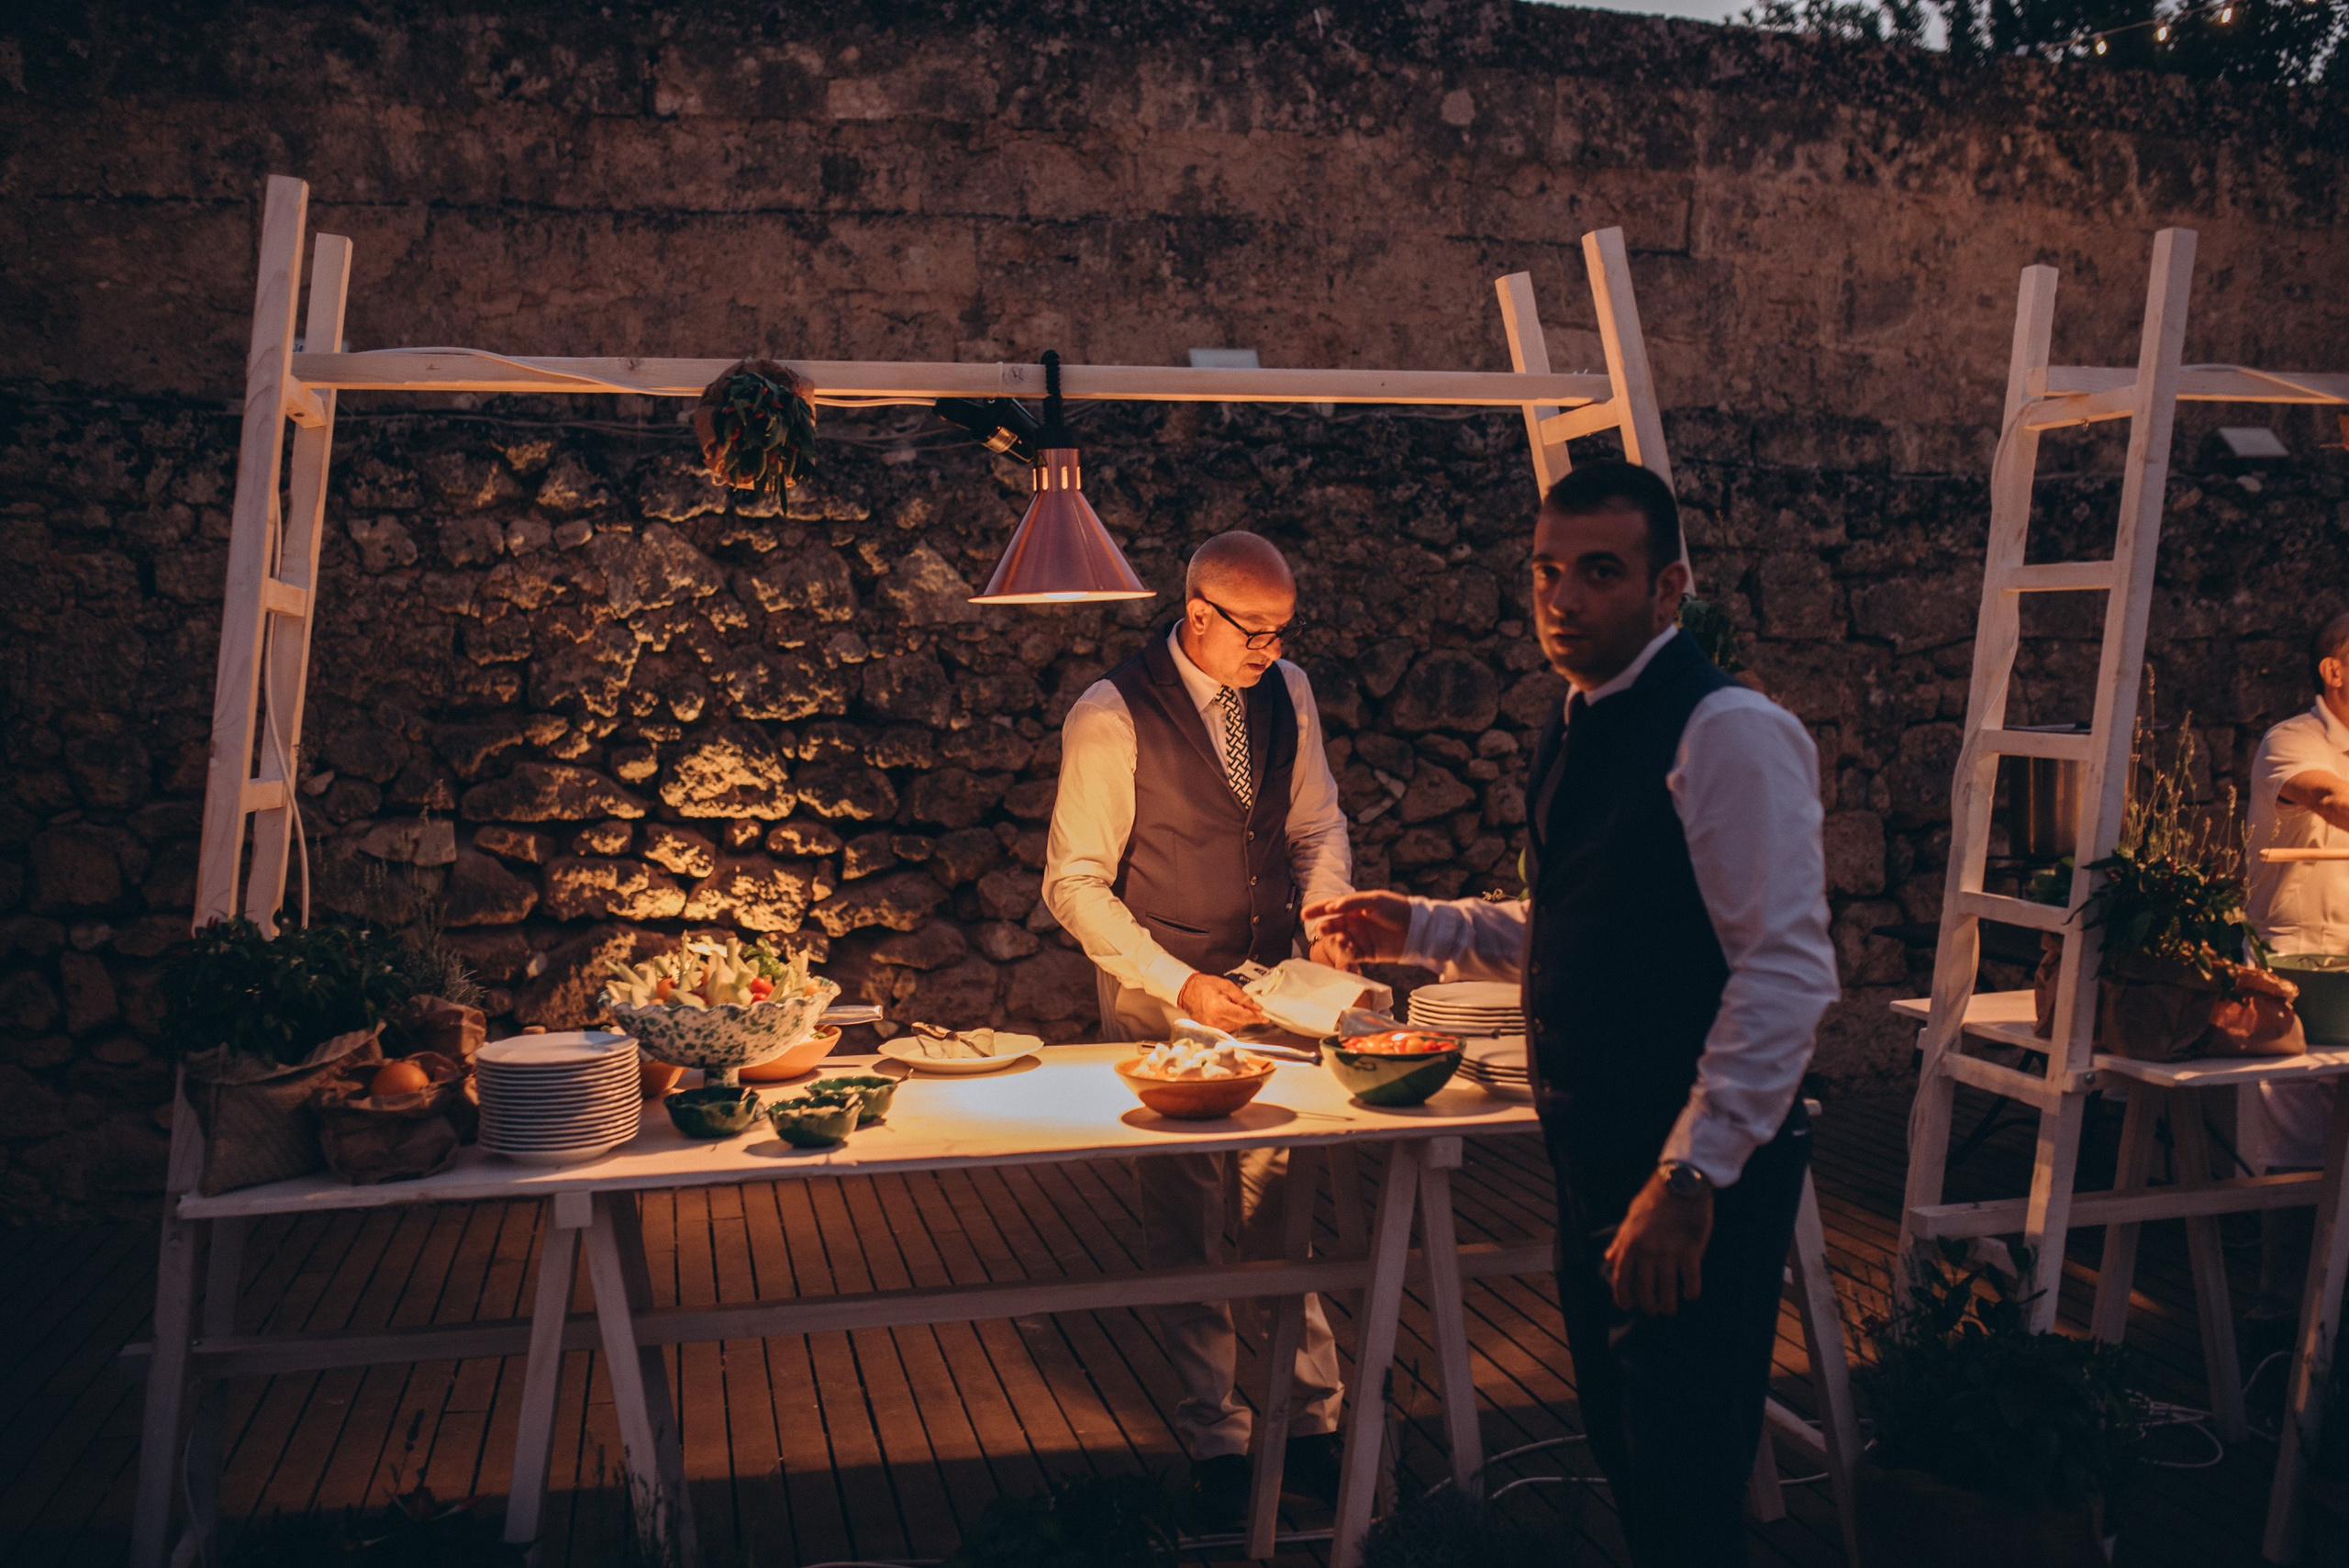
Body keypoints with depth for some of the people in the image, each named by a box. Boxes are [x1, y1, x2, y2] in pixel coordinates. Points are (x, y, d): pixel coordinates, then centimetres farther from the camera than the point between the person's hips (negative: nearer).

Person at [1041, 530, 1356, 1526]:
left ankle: (1312, 1416, 21)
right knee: (1184, 1214, 5)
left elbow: (1316, 826, 13)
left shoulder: (1287, 694, 1)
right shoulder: (1110, 717, -15)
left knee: (1278, 1200, 8)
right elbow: (1075, 886, -14)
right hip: (1158, 997, -4)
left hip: (1267, 985, 4)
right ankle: (1213, 1435, 19)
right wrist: (1182, 985, -21)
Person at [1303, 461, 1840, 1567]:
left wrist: (1692, 1176, -26)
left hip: (1697, 1177, -9)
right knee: (1625, 1454, 22)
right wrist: (1415, 930, 11)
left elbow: (1787, 970, -23)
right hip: (1595, 1157, 9)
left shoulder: (1728, 732, -17)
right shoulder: (1579, 729, 11)